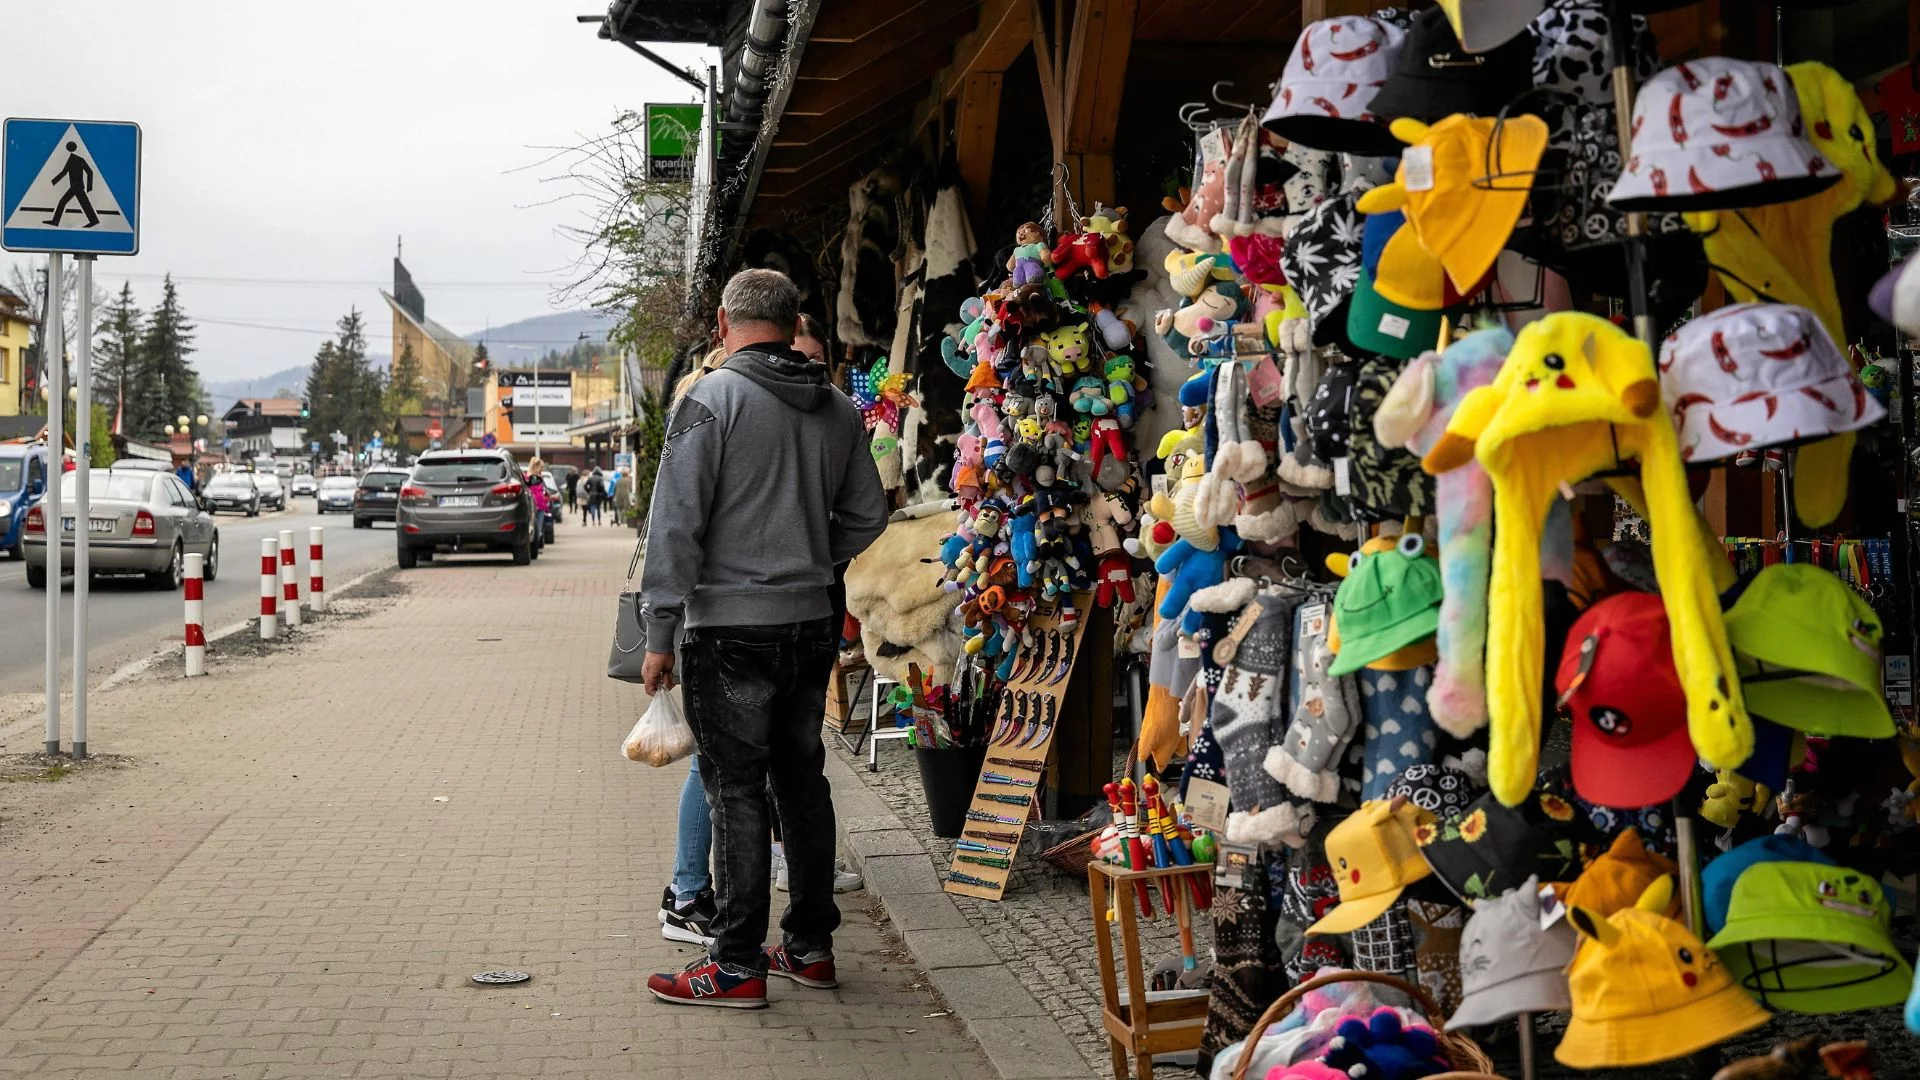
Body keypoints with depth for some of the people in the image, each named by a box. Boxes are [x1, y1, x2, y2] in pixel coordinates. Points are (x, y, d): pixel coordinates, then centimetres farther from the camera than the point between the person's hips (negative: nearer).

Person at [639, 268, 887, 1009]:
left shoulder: (712, 398, -11)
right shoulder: (837, 408, 7)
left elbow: (676, 523, -14)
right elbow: (866, 515, 15)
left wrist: (660, 633, -10)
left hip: (731, 628, -6)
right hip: (812, 624, 6)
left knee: (737, 790, -1)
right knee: (802, 780, 14)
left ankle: (738, 966, 4)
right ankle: (810, 946, 23)